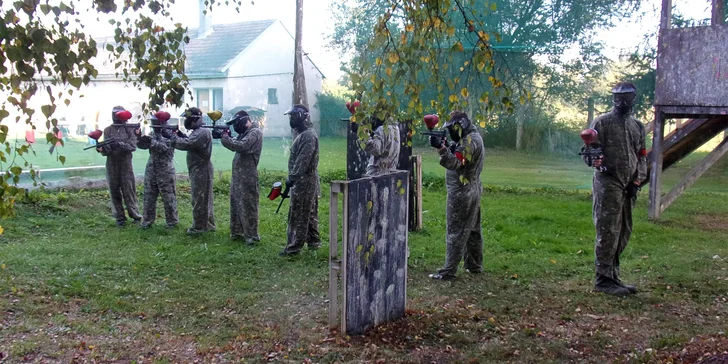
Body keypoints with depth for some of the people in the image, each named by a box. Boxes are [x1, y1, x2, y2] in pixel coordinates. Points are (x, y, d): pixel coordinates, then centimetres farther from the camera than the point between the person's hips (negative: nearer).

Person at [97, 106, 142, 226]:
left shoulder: (129, 129, 1)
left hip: (126, 164, -2)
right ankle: (120, 217, 12)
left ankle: (135, 215, 8)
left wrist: (119, 144, -24)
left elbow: (133, 146, -9)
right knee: (114, 191, 4)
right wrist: (102, 148, -24)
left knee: (129, 190, -2)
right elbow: (106, 151, -1)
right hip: (112, 164, 2)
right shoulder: (108, 130, 4)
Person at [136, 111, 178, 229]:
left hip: (165, 169, -6)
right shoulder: (153, 133, 10)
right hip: (151, 168, 6)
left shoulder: (170, 133, -8)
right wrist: (139, 136, -11)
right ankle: (147, 220, 15)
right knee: (149, 195, 7)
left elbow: (165, 147, -20)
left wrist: (151, 141, -25)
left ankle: (172, 221, 8)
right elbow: (142, 145, 7)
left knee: (168, 195, -1)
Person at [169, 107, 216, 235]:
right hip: (200, 170, 10)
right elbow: (190, 143, 16)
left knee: (199, 199, -3)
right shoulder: (198, 131, 14)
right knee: (204, 198, 15)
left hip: (200, 170, -10)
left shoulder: (202, 132, -19)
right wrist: (180, 134, 3)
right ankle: (208, 224, 22)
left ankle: (199, 227, 3)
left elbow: (186, 144, -27)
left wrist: (172, 136, -14)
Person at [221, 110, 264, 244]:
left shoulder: (255, 132, -13)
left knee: (248, 205, -4)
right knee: (236, 204, 15)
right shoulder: (244, 133, 17)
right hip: (237, 174, 9)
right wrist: (225, 136, -5)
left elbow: (241, 146, -24)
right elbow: (235, 144, 11)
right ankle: (237, 232, 25)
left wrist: (225, 138, -15)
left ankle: (252, 235, 2)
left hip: (247, 176, -9)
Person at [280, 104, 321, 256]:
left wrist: (292, 178, -24)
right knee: (309, 213, 16)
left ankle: (294, 247, -3)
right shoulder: (303, 134, 16)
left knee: (298, 215, -6)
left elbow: (302, 160, -24)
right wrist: (293, 178, 18)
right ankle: (313, 241, 24)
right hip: (306, 180, 10)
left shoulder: (308, 135, -17)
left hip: (304, 180, -10)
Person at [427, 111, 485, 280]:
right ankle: (474, 265, 26)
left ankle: (448, 271, -5)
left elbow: (456, 163, -27)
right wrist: (447, 146, -7)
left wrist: (441, 148, -39)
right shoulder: (472, 137, 16)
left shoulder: (470, 140, -17)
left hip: (462, 192, -11)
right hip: (472, 190, 11)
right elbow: (457, 159, 11)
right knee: (472, 230, 16)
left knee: (456, 232, -8)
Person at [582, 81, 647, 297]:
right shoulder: (602, 123, -1)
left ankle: (613, 277, 19)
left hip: (629, 188, 6)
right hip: (607, 184, -6)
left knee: (623, 234, 10)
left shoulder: (638, 127, 16)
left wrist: (637, 181, 5)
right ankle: (603, 280, -3)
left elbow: (642, 157, 18)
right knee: (608, 233, -9)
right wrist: (593, 160, -26)